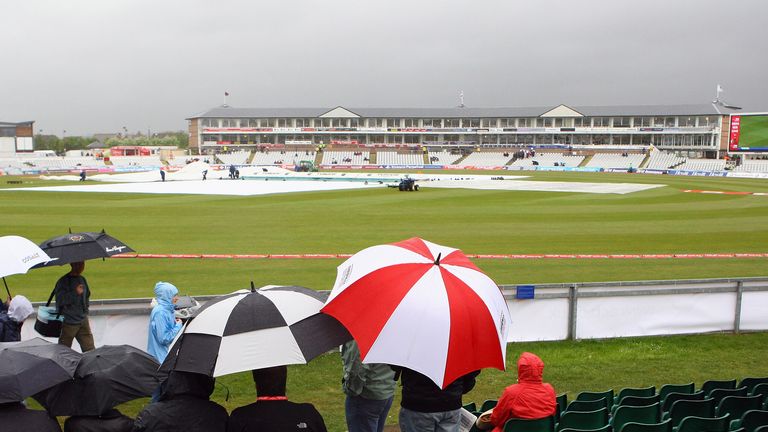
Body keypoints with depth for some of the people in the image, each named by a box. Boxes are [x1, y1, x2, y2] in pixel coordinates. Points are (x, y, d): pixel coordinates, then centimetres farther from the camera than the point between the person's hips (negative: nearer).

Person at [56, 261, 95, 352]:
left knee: (90, 351, 1)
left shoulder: (82, 279, 9)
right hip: (68, 323, -5)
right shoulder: (63, 282, -11)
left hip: (83, 321, 5)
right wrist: (75, 293, -29)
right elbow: (60, 300, -23)